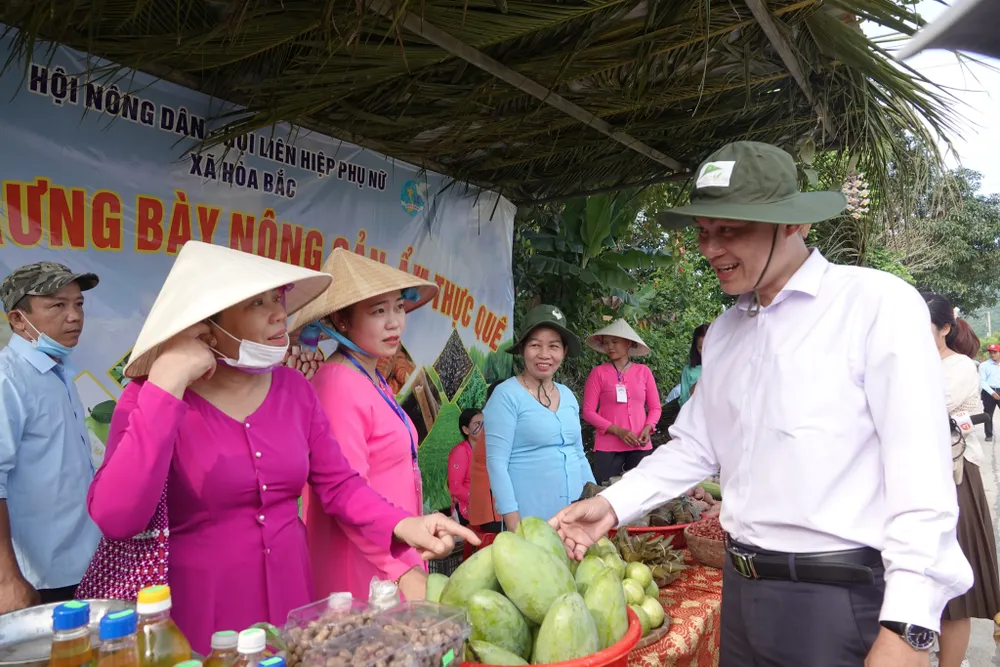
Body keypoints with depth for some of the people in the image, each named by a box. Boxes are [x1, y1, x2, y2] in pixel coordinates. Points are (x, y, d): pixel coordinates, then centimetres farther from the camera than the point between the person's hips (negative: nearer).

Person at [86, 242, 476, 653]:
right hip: (202, 616, -4)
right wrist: (167, 387, -28)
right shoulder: (153, 397, -12)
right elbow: (115, 520, -26)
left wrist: (401, 524, -15)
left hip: (291, 598, 4)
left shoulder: (294, 388, -1)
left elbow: (338, 484, 3)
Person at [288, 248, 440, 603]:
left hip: (395, 558, 8)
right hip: (364, 571, -8)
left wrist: (410, 563, 13)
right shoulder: (338, 384, -19)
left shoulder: (375, 382, 8)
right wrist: (402, 570, -21)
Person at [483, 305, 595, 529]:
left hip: (575, 515, 6)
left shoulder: (567, 395, 9)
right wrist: (513, 523, -18)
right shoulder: (507, 395, -10)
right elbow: (496, 462, -14)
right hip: (530, 519, -6)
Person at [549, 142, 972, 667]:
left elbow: (921, 475, -17)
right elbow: (695, 446, 12)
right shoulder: (723, 332, 9)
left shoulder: (877, 304, -12)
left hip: (843, 599, -6)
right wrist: (613, 505, 1)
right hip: (742, 588, 7)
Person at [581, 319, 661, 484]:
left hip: (640, 446, 3)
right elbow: (588, 411, -4)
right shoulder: (598, 373, -2)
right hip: (608, 447, -2)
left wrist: (647, 429, -9)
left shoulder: (643, 371, 5)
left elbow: (655, 408, 11)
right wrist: (618, 431, -14)